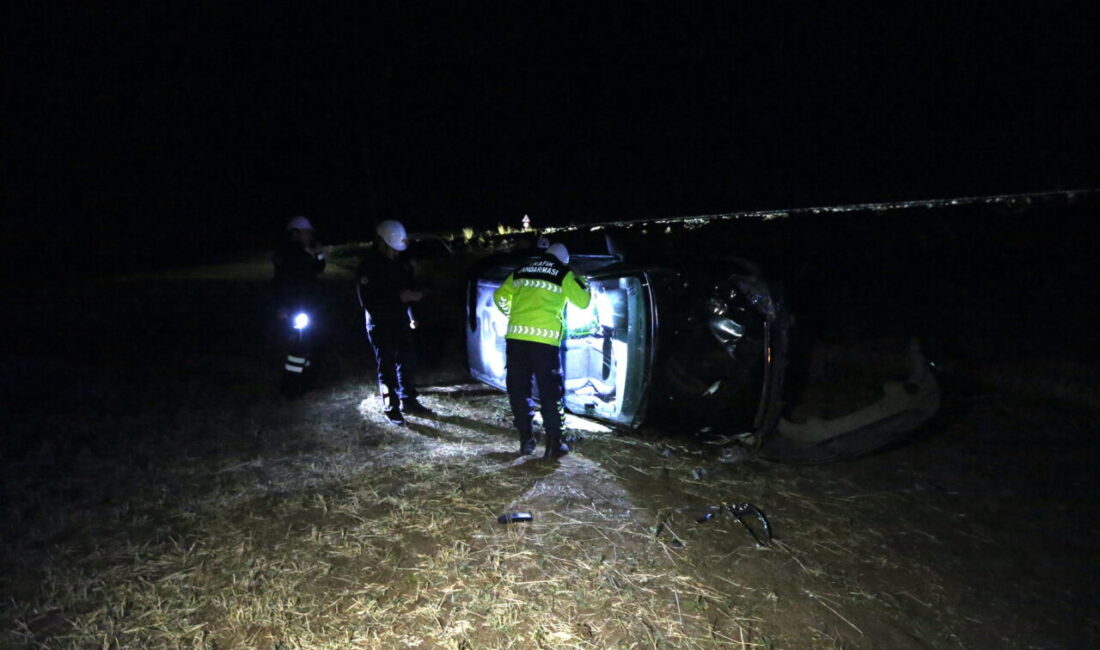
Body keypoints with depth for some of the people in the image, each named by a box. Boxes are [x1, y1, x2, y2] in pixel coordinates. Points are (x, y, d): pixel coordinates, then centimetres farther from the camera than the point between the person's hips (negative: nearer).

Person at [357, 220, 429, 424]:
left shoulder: (401, 261, 4)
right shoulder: (369, 265, -15)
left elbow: (410, 285, 16)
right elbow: (367, 300, -19)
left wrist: (412, 314, 6)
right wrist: (399, 297, -24)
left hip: (400, 321, 6)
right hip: (379, 324, -6)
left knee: (408, 361, 10)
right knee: (387, 366, -1)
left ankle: (408, 401, 25)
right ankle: (390, 408, 11)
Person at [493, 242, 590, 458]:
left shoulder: (521, 271, 16)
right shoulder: (564, 275, 6)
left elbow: (500, 297, 19)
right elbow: (583, 302, 11)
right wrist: (582, 284, 30)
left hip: (516, 337, 3)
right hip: (545, 340, -3)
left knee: (518, 389, 12)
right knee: (550, 392, 6)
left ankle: (526, 440, 16)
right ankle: (553, 444, 9)